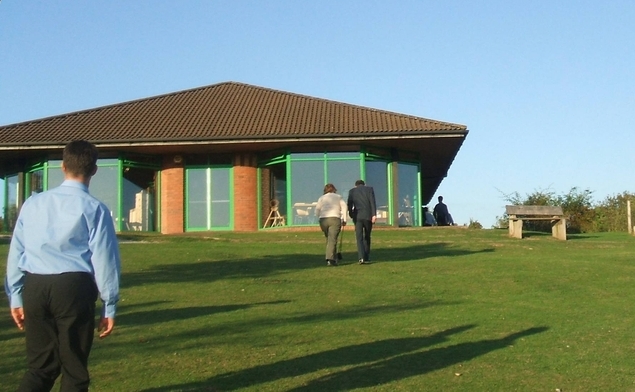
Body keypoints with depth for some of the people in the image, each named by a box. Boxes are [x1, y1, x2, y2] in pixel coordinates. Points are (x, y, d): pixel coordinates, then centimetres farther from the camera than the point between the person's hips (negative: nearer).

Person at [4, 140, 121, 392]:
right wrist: (109, 306, 3)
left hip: (34, 287, 4)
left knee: (39, 366, 15)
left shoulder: (33, 203, 8)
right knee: (74, 368, 9)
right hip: (73, 288, -3)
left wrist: (15, 297, 18)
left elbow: (16, 252, 10)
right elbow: (104, 258, -4)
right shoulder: (94, 209, -4)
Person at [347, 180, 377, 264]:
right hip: (368, 216, 0)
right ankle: (366, 258, 16)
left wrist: (351, 215, 20)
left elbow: (349, 204, 6)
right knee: (367, 237, 14)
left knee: (359, 238, -2)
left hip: (357, 216, 0)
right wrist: (374, 215, -10)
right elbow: (372, 202, -4)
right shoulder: (369, 189, 9)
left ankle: (361, 258, -17)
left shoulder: (352, 191, 12)